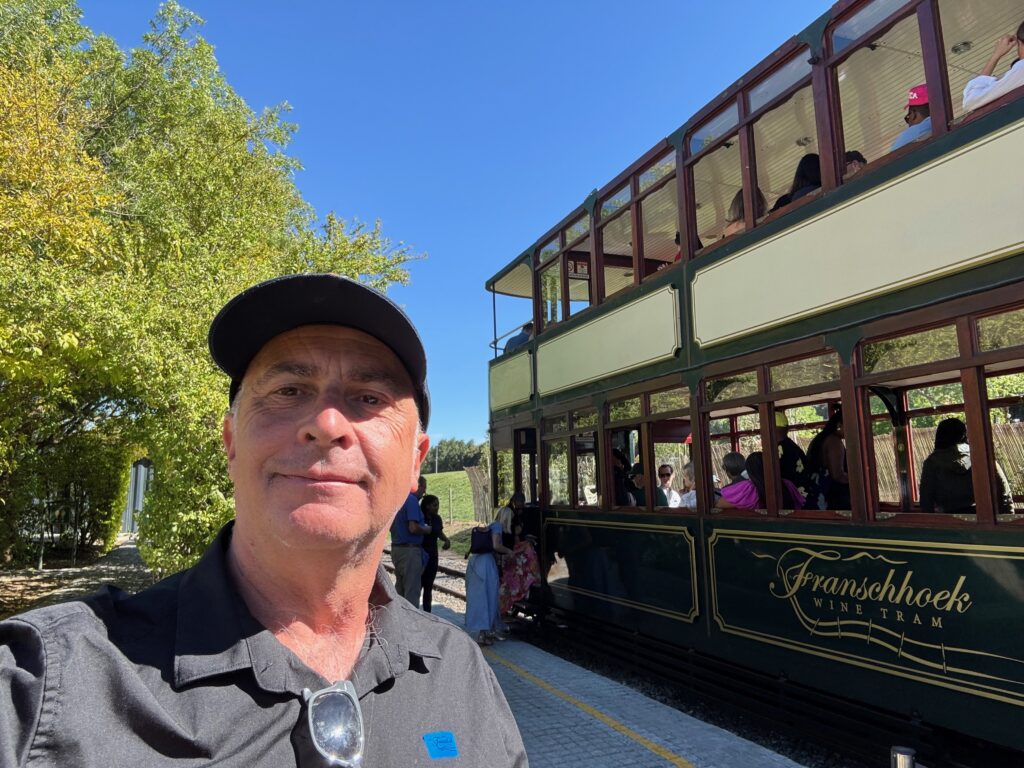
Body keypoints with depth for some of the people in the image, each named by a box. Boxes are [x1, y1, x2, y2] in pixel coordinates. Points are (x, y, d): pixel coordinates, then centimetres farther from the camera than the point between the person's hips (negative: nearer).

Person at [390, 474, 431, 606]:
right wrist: (426, 529, -6)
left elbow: (391, 526, 22)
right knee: (412, 590, -3)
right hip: (410, 550, -9)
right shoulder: (412, 501, -15)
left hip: (397, 549, 9)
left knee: (399, 589, 16)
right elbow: (413, 528, -24)